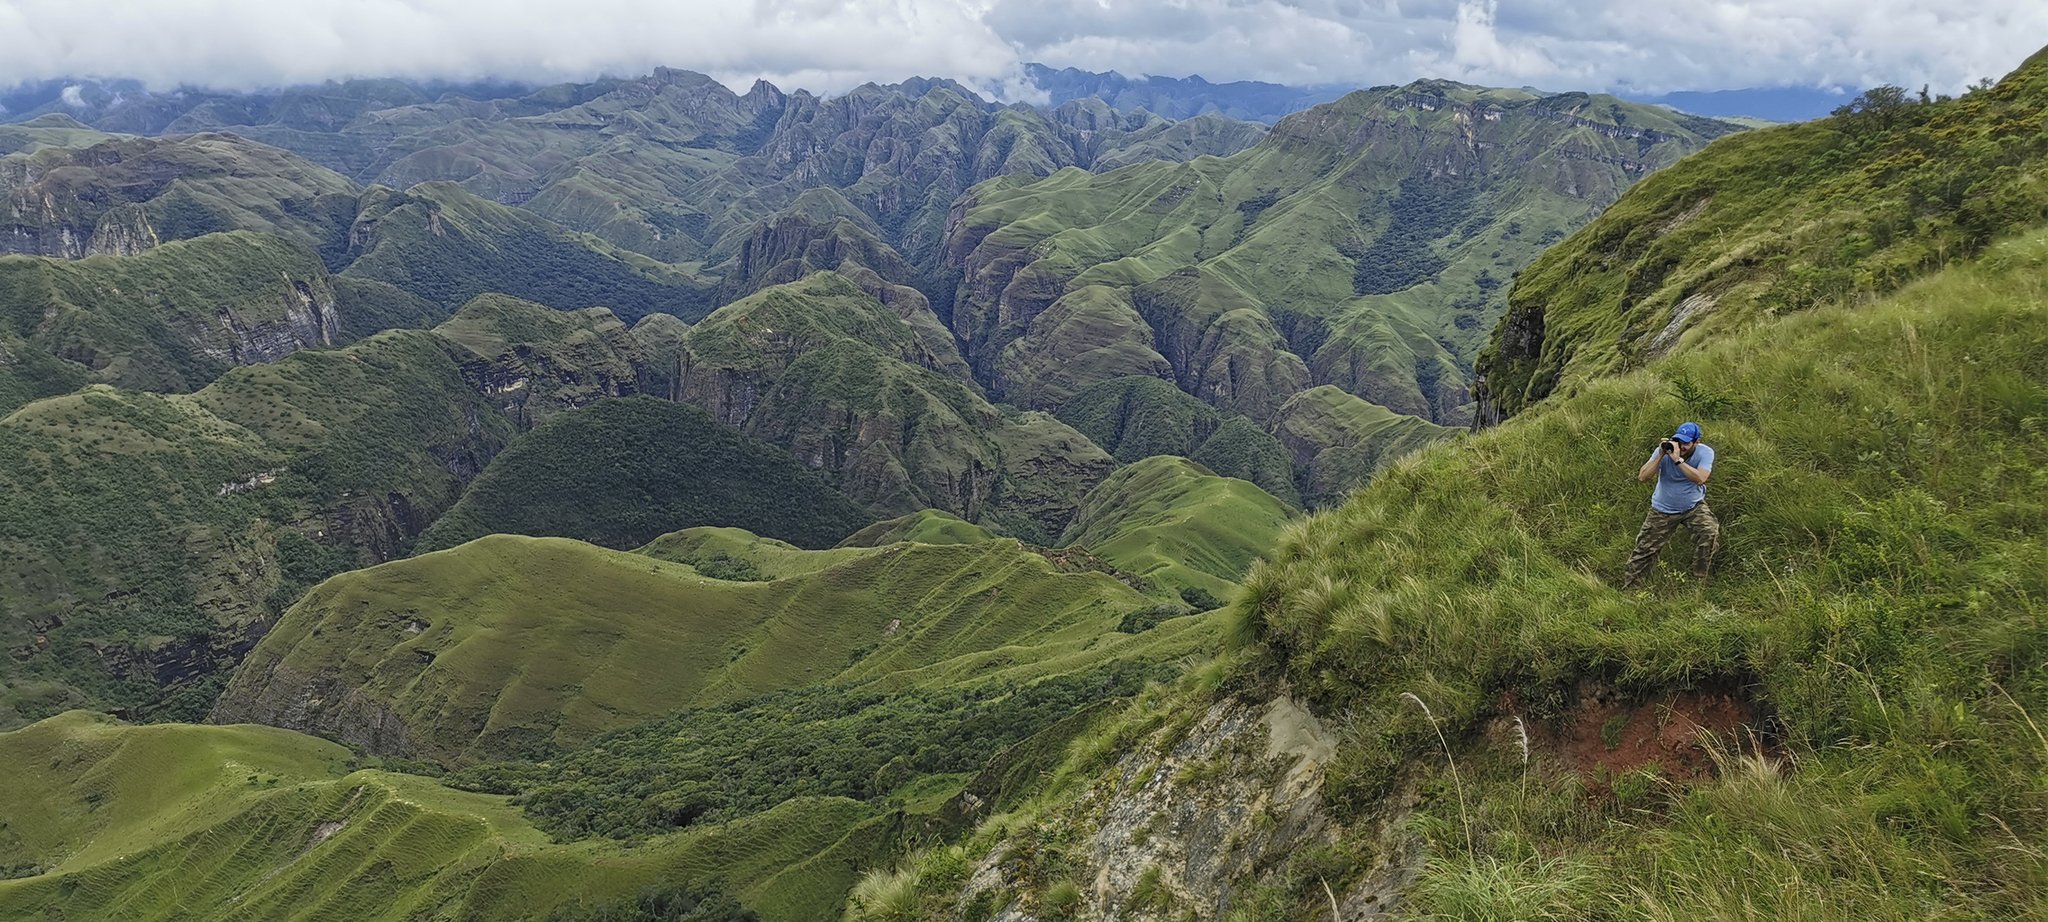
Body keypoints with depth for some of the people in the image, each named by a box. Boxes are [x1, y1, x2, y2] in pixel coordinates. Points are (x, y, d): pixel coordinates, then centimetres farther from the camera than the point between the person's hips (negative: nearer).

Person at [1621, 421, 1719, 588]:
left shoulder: (1705, 452, -18)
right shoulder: (1664, 450, -18)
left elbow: (1700, 479, -35)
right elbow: (1642, 478, -24)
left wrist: (1678, 460, -39)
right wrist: (1660, 455, -32)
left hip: (1693, 506, 0)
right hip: (1663, 509, 0)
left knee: (1710, 532, -25)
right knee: (1645, 548, 0)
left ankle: (1699, 579, -6)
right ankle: (1628, 585, 14)